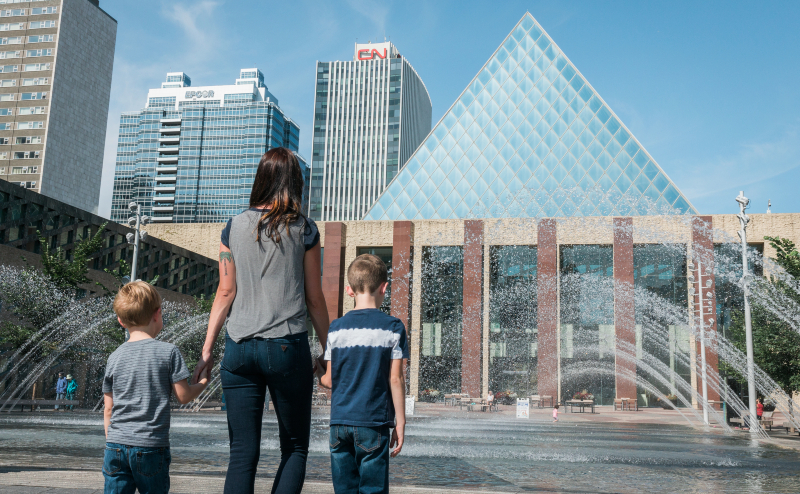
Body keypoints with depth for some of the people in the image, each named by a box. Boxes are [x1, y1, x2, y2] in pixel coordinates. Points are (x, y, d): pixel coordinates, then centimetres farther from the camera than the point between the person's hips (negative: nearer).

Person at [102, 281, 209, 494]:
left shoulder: (115, 357, 5)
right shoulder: (168, 351, -6)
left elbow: (108, 410, 10)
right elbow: (184, 396, -2)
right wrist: (204, 380, 17)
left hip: (116, 445, 3)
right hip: (151, 445, -3)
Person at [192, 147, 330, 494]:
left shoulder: (234, 226, 6)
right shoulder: (304, 230, 1)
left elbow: (226, 292, 5)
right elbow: (314, 299, 2)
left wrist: (207, 351, 10)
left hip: (240, 348, 2)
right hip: (288, 346, -2)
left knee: (243, 453, 6)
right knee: (295, 447, 11)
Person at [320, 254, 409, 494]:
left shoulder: (335, 328, 3)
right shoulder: (392, 327, -4)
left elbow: (329, 379, 4)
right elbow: (395, 379, -5)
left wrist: (317, 376, 27)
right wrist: (400, 421, 2)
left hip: (340, 420, 3)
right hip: (373, 421, -3)